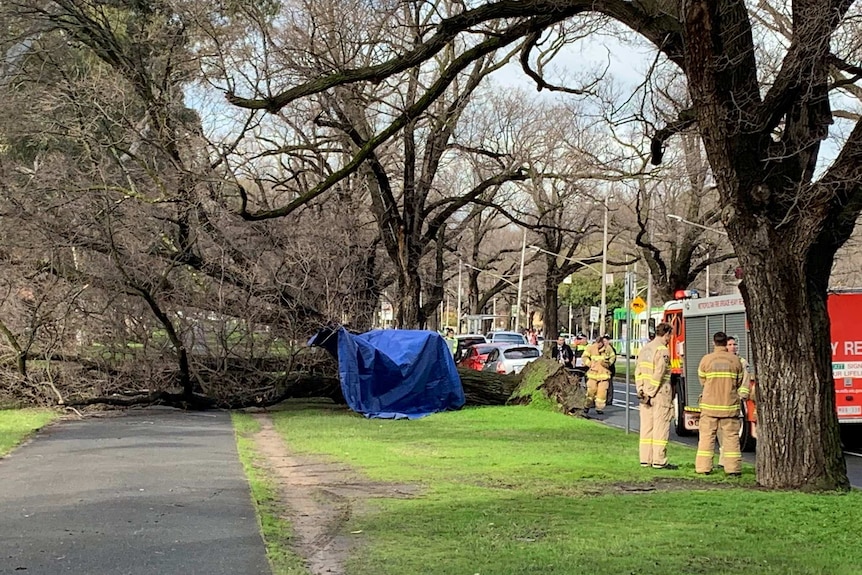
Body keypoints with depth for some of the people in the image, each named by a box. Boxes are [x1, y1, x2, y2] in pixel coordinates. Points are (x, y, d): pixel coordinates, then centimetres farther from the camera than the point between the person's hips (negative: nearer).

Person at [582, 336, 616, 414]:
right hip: (593, 372, -1)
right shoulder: (591, 348, -5)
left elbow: (613, 357, 14)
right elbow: (584, 356, 3)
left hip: (604, 373, 1)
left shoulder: (608, 348, -1)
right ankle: (587, 406, 12)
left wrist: (609, 363, -1)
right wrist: (589, 364, -9)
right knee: (591, 390, -3)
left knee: (602, 391, -1)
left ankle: (600, 408, 9)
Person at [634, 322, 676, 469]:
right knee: (660, 428, -3)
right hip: (660, 395, -8)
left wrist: (641, 391, 9)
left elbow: (638, 372, 12)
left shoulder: (645, 348, 13)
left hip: (646, 394, 8)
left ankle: (645, 459, 12)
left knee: (646, 426, 10)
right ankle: (659, 461, -3)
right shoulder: (662, 350, -12)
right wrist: (650, 393, -16)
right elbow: (658, 374, -19)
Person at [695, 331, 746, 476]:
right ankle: (733, 468, 5)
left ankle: (703, 467, 6)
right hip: (730, 405, 1)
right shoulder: (735, 360, -2)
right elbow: (739, 382, 6)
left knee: (707, 436, 5)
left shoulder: (706, 359, -5)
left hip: (710, 405, 0)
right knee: (731, 436, 5)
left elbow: (702, 381, 4)